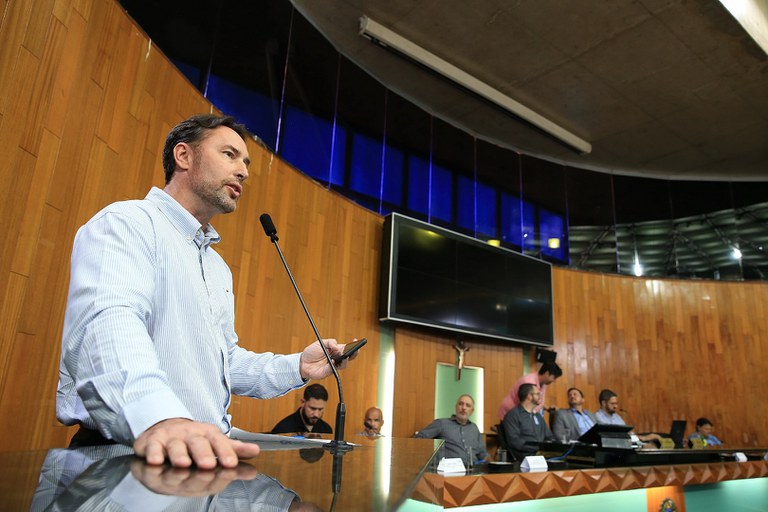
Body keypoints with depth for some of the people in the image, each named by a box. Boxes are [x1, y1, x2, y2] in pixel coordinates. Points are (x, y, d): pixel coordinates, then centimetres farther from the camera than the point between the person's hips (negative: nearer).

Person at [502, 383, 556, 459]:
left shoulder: (538, 416, 24)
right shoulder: (512, 415, -1)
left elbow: (550, 437, 24)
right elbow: (514, 441, -12)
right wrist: (539, 447, -18)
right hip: (525, 455, -7)